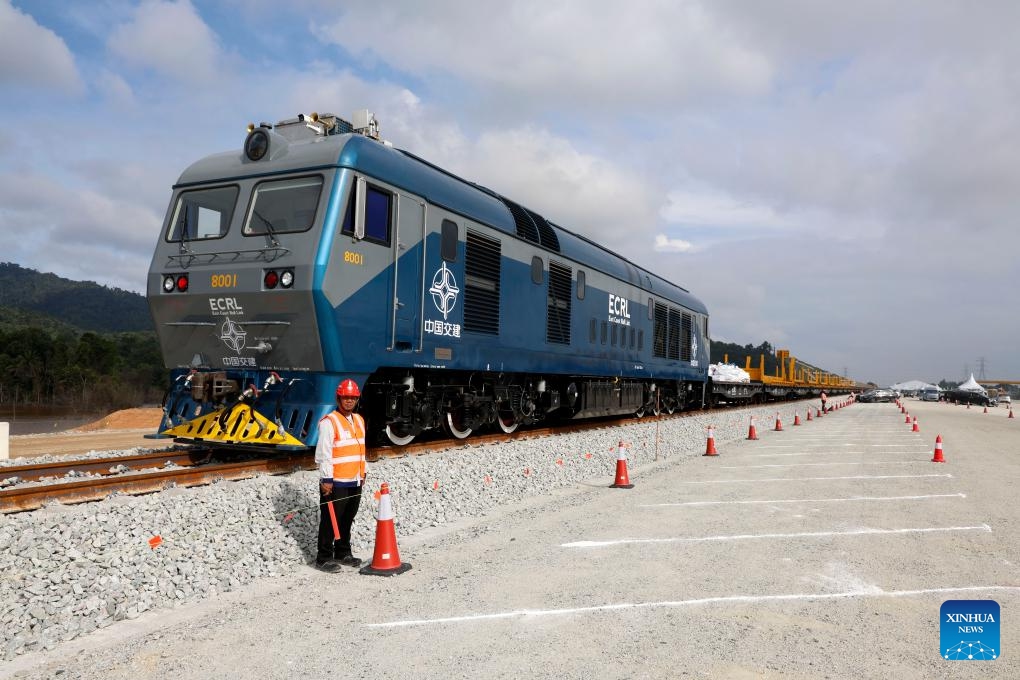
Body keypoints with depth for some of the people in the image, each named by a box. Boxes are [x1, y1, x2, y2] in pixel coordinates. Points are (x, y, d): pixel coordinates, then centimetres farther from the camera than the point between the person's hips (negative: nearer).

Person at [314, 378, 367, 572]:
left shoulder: (359, 420, 14)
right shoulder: (329, 422, -11)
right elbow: (324, 453, -14)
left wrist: (362, 473, 20)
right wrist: (326, 479, -17)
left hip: (355, 482, 8)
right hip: (335, 483, -7)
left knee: (347, 520, 16)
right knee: (330, 521, 0)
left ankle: (343, 554, 28)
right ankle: (324, 558, 10)